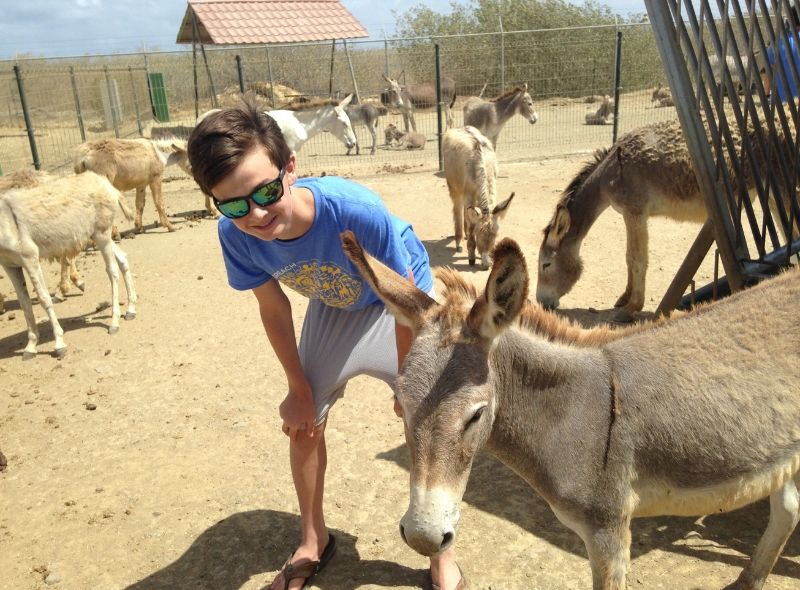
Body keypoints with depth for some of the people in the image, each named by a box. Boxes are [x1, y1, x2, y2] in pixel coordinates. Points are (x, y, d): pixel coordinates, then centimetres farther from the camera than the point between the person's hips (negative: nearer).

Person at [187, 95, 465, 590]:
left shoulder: (359, 211, -43)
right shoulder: (235, 234, -30)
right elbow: (275, 309, -11)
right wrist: (300, 388, -2)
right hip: (331, 306, 4)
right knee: (304, 420, 6)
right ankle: (314, 541, 33)